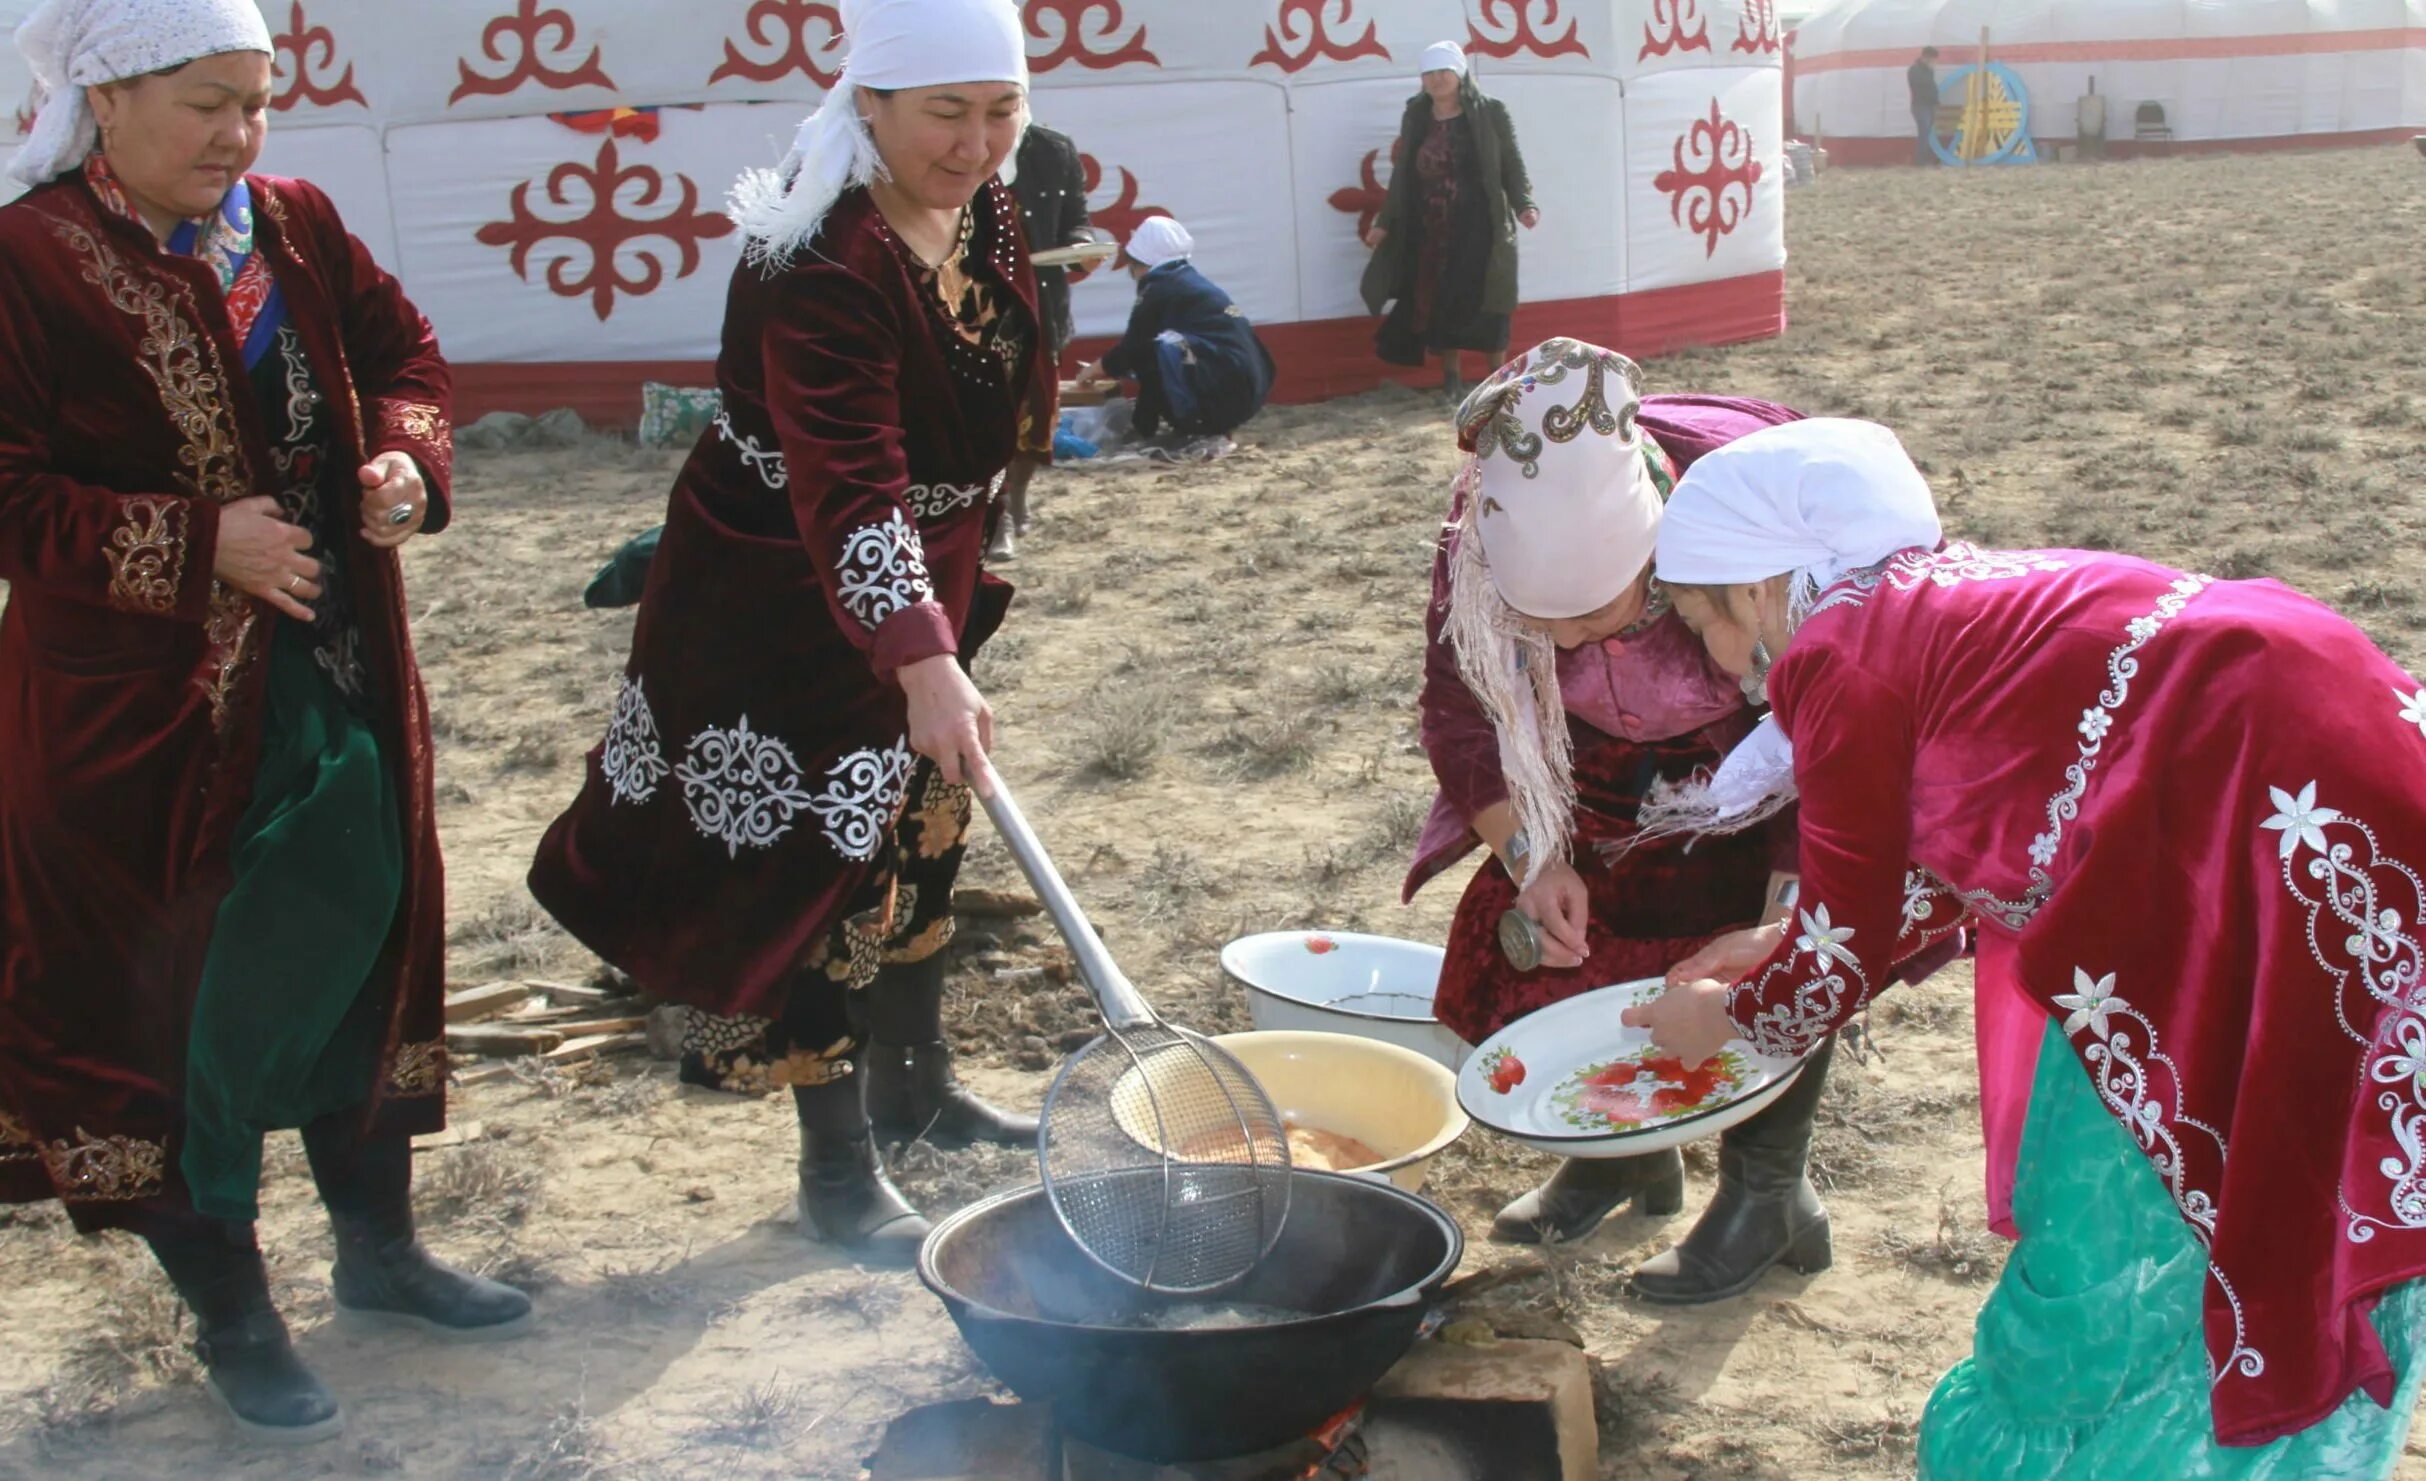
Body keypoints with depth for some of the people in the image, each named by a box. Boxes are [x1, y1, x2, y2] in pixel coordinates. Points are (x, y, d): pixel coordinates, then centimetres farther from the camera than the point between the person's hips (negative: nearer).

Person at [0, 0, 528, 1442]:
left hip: (338, 676, 7)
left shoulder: (297, 226, 3)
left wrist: (406, 457, -9)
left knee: (363, 946, 17)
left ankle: (379, 1243, 37)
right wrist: (199, 544, -24)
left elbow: (402, 351, 12)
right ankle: (232, 1313, 24)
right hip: (140, 708, -6)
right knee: (179, 1002, 5)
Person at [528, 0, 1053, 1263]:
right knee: (821, 854, -2)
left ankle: (916, 1086, 40)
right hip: (783, 603, -9)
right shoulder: (819, 268, -30)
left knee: (922, 828, 19)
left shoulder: (985, 214, -3)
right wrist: (923, 661, -51)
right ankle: (837, 1174, 12)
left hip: (921, 583, 9)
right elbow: (848, 489, -40)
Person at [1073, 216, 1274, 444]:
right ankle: (1213, 425, 12)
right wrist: (1114, 367, 43)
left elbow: (1132, 349, 3)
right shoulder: (1193, 282, 21)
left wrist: (1093, 370, 21)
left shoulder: (1160, 288, -4)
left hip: (1225, 389, -9)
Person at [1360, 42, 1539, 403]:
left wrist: (1524, 205, -14)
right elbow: (1402, 176, 13)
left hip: (1480, 229, -3)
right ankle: (1452, 382, 10)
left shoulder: (1490, 113, 1)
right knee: (1438, 305, 1)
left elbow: (1513, 165, 1)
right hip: (1429, 231, 3)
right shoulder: (1415, 119, 10)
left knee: (1486, 306, -4)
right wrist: (1385, 222, 9)